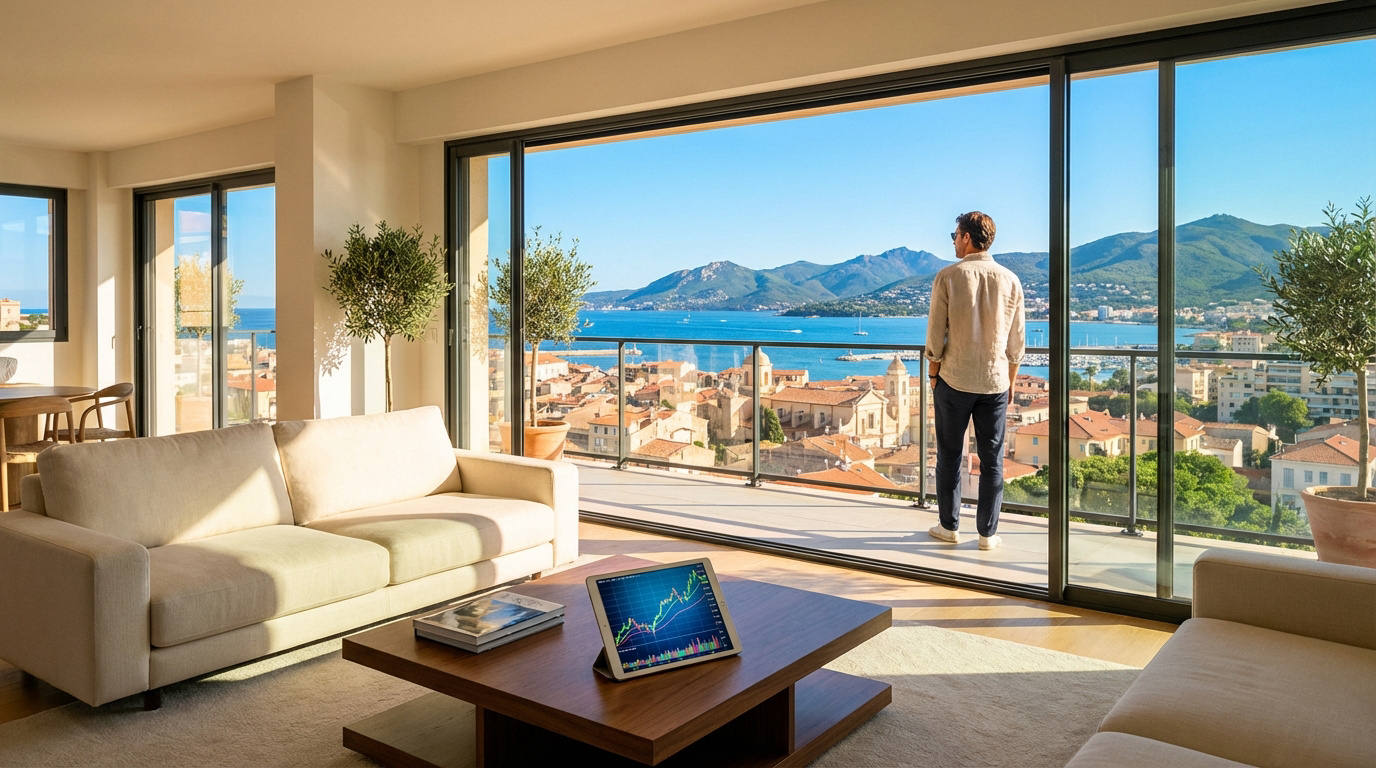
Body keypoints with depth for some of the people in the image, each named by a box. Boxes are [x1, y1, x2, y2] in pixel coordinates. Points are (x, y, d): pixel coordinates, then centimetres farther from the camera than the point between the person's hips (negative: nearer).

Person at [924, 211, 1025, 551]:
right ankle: (988, 533, 13)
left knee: (949, 456, 10)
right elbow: (1017, 340, 5)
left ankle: (949, 526, 18)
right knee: (992, 460, 8)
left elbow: (936, 333, -7)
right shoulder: (1010, 281, 1)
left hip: (954, 380, -2)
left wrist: (933, 372, 6)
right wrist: (1010, 380, 15)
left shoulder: (948, 277, -8)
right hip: (995, 382, 2)